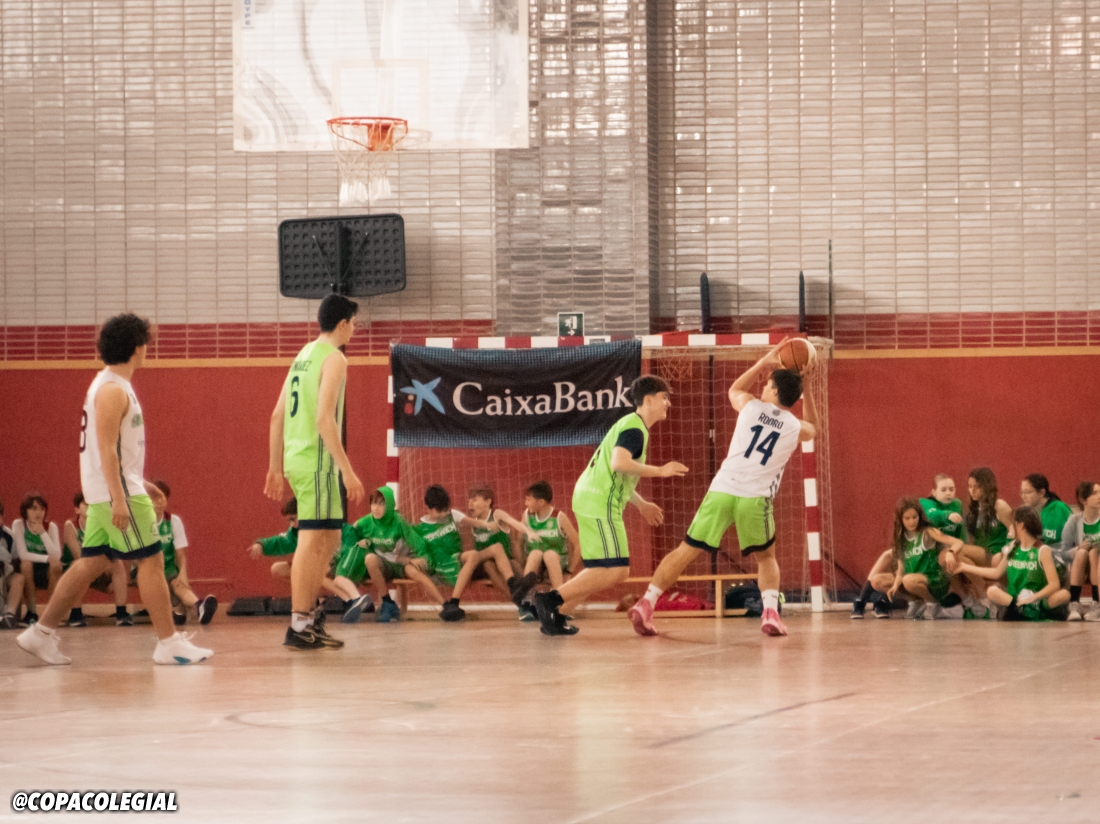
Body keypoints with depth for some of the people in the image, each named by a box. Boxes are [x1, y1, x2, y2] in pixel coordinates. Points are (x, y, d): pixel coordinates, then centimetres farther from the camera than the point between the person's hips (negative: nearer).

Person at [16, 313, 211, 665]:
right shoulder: (113, 390, -15)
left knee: (92, 563, 10)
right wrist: (119, 499, -25)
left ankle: (41, 633, 12)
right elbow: (106, 448, -21)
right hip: (117, 490, -10)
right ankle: (169, 643, -5)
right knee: (151, 560, -6)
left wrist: (139, 484, 26)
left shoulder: (113, 385, 17)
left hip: (117, 489, 10)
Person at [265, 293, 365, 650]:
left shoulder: (303, 356, 17)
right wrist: (347, 470, -20)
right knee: (312, 541, -7)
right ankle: (298, 627, -7)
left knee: (329, 540, 16)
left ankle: (309, 618, 18)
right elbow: (324, 419, -19)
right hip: (318, 460, -9)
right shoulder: (333, 359, -9)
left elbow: (277, 416, 17)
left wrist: (275, 467, 22)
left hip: (296, 458, 9)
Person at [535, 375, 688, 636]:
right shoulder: (635, 428, -10)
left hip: (593, 502, 10)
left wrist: (641, 504, 29)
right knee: (614, 570, -13)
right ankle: (551, 600, -15)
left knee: (618, 571, 12)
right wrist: (660, 471, -20)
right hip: (600, 504, -10)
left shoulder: (631, 425, 22)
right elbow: (619, 463, -27)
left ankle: (554, 614, 9)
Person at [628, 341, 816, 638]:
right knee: (766, 558, 21)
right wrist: (806, 387, 32)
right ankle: (771, 613, 2)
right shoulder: (795, 428, 8)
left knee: (686, 551, 6)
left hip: (722, 490, 1)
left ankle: (646, 604, -2)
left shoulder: (751, 407, 8)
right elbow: (813, 428, 36)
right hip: (756, 499, -1)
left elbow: (734, 390, 34)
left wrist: (764, 363, 35)